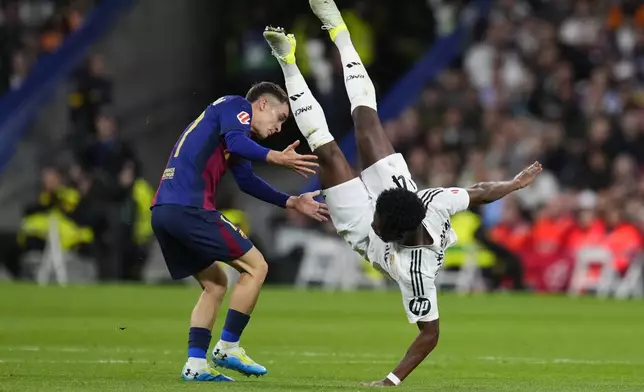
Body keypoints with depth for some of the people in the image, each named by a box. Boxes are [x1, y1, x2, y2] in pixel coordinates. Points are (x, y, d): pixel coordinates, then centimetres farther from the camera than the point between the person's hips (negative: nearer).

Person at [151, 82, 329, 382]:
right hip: (189, 208, -10)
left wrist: (292, 202, 31)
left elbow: (247, 182, 33)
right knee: (255, 267, 0)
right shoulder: (237, 106, 3)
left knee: (215, 284, 19)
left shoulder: (231, 119, 30)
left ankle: (196, 364, 10)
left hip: (162, 211, 10)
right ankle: (227, 348, 1)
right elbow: (236, 143, -18)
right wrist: (276, 158, -29)